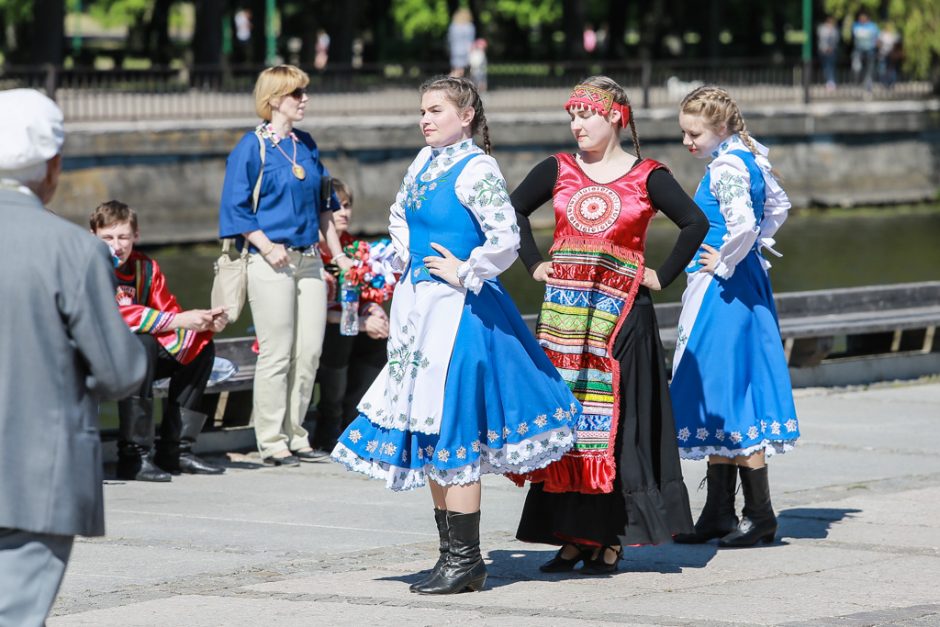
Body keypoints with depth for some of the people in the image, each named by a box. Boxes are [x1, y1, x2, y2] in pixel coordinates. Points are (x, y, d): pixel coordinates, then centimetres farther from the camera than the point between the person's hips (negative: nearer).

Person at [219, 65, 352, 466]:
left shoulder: (306, 145, 13)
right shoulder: (252, 147, -6)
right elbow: (237, 208, -8)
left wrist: (337, 252, 17)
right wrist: (267, 248, -15)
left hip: (308, 259, 6)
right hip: (272, 263, -6)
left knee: (309, 352, 5)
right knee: (277, 354, -5)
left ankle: (294, 433, 15)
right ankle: (271, 442, 3)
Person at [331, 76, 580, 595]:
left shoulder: (476, 169, -15)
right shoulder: (425, 161, 10)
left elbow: (505, 239, -25)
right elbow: (400, 215, 29)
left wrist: (464, 273, -15)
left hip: (456, 309, -9)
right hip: (417, 303, 9)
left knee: (449, 426, -7)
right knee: (426, 430, 11)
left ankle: (465, 560, 0)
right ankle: (450, 552, 18)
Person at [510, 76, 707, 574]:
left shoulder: (646, 176, 0)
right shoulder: (559, 170, 8)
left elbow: (696, 223, -1)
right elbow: (513, 210, 20)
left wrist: (662, 277, -4)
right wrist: (534, 265, 11)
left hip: (620, 313, -3)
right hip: (563, 310, 3)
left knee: (616, 421, -4)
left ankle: (611, 537, 1)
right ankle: (573, 534, 7)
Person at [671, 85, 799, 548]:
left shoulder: (726, 167, -17)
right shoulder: (749, 159, 11)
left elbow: (742, 224, -31)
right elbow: (777, 205, 26)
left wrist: (725, 264, -17)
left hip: (723, 292, -10)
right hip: (745, 283, 10)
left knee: (725, 393, -5)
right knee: (717, 395, 12)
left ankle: (759, 514, -1)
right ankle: (719, 513, 16)